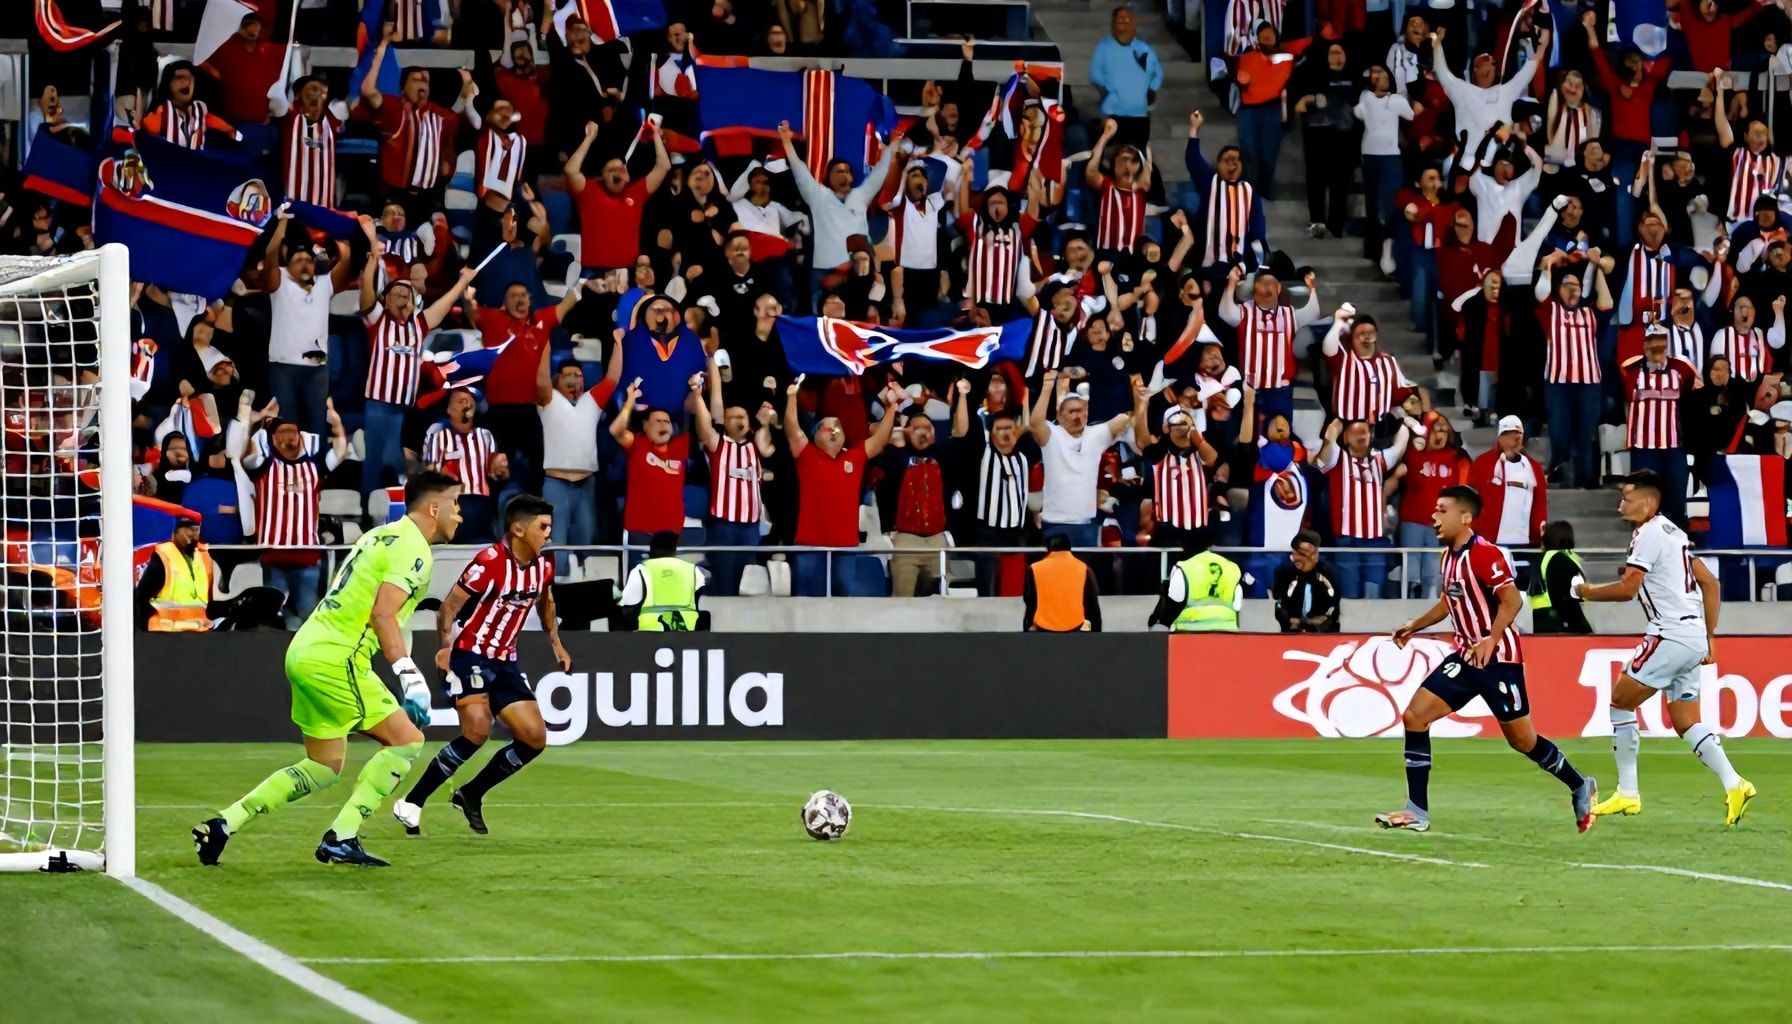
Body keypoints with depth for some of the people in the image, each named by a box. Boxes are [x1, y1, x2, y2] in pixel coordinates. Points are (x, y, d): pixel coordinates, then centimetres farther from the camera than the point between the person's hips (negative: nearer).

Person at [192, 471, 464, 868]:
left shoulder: (382, 535, 19)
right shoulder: (413, 549, -11)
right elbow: (382, 613, -23)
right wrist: (408, 672, -26)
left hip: (307, 652, 10)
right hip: (334, 660, -10)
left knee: (324, 769, 16)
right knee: (406, 740, -5)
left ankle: (222, 824, 13)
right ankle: (341, 837, -8)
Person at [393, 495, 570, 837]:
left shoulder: (543, 566, 3)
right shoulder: (490, 563, -20)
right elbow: (449, 606, -21)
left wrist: (555, 642, 23)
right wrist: (445, 646, -34)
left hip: (504, 661, 8)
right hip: (469, 655, -8)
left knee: (534, 737, -1)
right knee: (477, 730, -25)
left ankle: (471, 794, 16)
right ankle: (410, 804, -16)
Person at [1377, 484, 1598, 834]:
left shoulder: (1483, 554, -18)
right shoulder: (1449, 555, 9)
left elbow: (1512, 600, -26)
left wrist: (1490, 640, -37)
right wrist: (1414, 627, 21)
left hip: (1499, 659, -8)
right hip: (1466, 657, 8)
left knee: (1522, 740, 2)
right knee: (1414, 716, -5)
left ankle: (1580, 787, 27)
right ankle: (1418, 811, -3)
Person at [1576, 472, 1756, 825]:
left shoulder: (1649, 534, -10)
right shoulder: (1673, 532, 19)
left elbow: (1626, 588, -17)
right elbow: (1710, 583, 22)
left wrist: (1584, 591, 0)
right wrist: (1709, 637, 24)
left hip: (1671, 634, -9)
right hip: (1694, 637, 9)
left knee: (1621, 701, 2)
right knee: (1685, 722, 10)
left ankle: (1627, 793, 3)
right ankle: (1733, 784, -6)